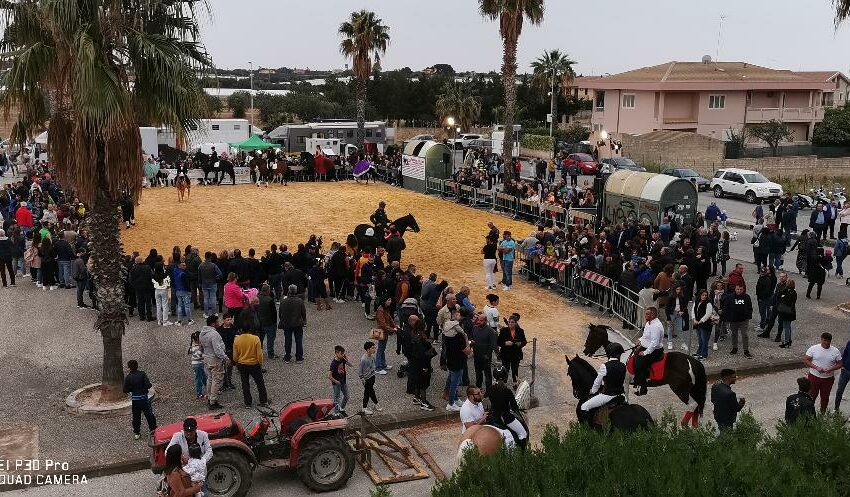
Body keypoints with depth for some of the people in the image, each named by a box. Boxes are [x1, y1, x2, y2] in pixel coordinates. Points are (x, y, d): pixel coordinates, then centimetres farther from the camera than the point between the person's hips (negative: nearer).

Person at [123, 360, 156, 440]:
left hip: (134, 399, 1)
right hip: (144, 397, -1)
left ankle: (136, 433, 16)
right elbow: (148, 385, -17)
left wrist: (131, 389, 11)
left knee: (136, 416, 12)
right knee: (149, 414, 13)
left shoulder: (128, 377, -8)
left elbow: (125, 390, -7)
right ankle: (153, 429, 22)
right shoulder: (142, 374, -12)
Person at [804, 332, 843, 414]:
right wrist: (816, 368, -21)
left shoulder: (835, 351, -4)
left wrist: (830, 369, -18)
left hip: (828, 379, 2)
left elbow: (840, 364, 1)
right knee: (811, 396, 7)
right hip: (814, 377, -2)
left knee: (825, 397, 15)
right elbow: (805, 360, -8)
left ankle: (823, 414, 34)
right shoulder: (813, 348, -9)